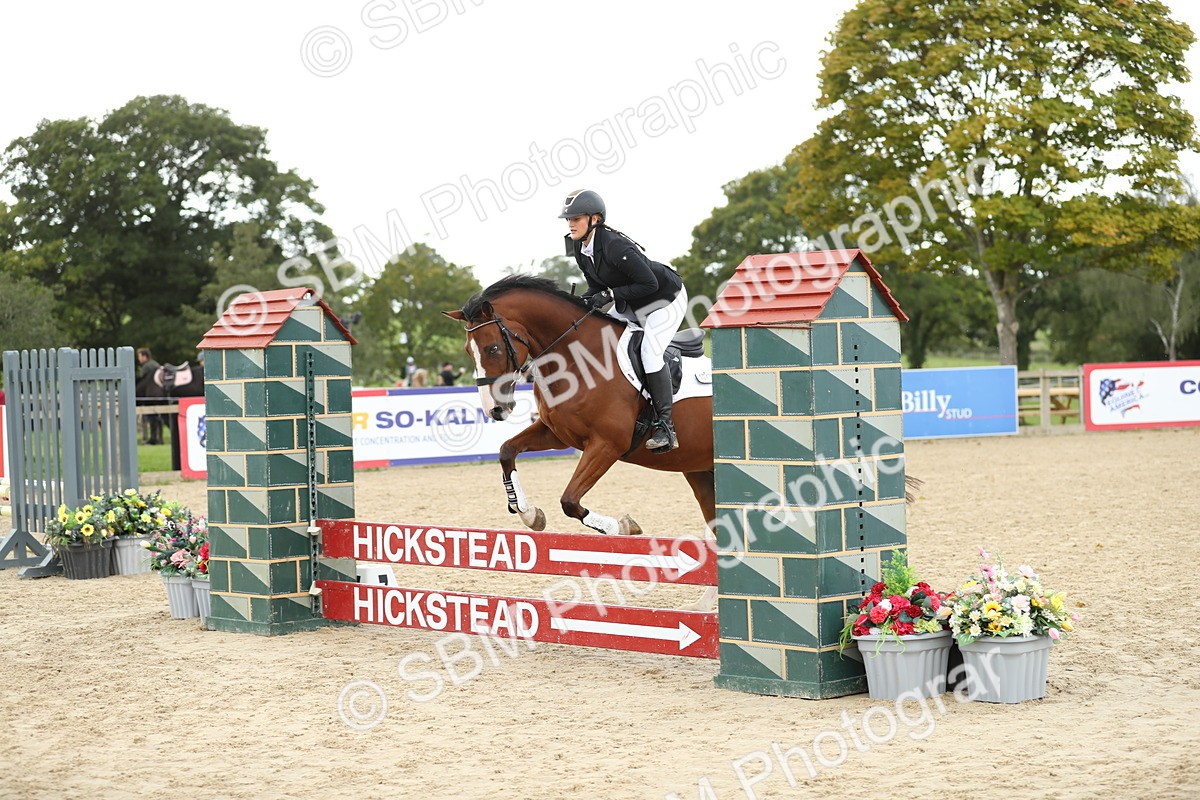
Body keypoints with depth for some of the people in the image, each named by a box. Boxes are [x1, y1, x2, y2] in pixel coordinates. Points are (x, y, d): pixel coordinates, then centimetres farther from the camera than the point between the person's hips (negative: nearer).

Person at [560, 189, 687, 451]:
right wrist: (585, 301, -15)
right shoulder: (581, 250, -5)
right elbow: (597, 286, 6)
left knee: (649, 351, -25)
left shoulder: (614, 246, -32)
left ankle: (666, 427, -23)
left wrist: (610, 295, -30)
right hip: (632, 306, 10)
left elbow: (649, 283, -30)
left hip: (667, 300, -10)